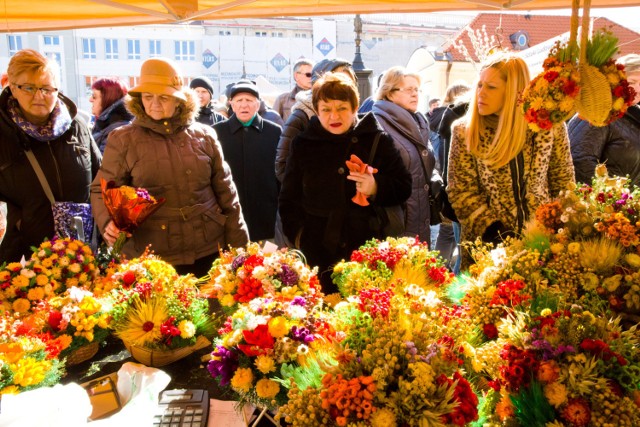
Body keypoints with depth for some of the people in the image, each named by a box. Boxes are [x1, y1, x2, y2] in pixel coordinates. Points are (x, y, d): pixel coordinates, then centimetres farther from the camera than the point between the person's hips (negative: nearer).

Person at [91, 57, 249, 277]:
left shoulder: (204, 135, 6)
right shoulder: (123, 139, 1)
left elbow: (225, 191, 9)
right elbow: (102, 191, 3)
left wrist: (239, 246, 7)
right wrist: (108, 222, -19)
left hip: (208, 252, 2)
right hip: (150, 259, -2)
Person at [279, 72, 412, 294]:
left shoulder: (377, 140, 2)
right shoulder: (303, 144, 7)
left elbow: (404, 187, 3)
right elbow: (288, 200, 14)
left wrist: (377, 188, -16)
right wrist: (297, 234, 2)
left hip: (367, 253, -1)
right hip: (317, 256, 1)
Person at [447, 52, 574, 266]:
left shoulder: (550, 125, -4)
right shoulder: (464, 131, -7)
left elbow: (563, 180, 6)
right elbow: (461, 192, -7)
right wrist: (493, 230, -17)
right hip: (487, 245, -1)